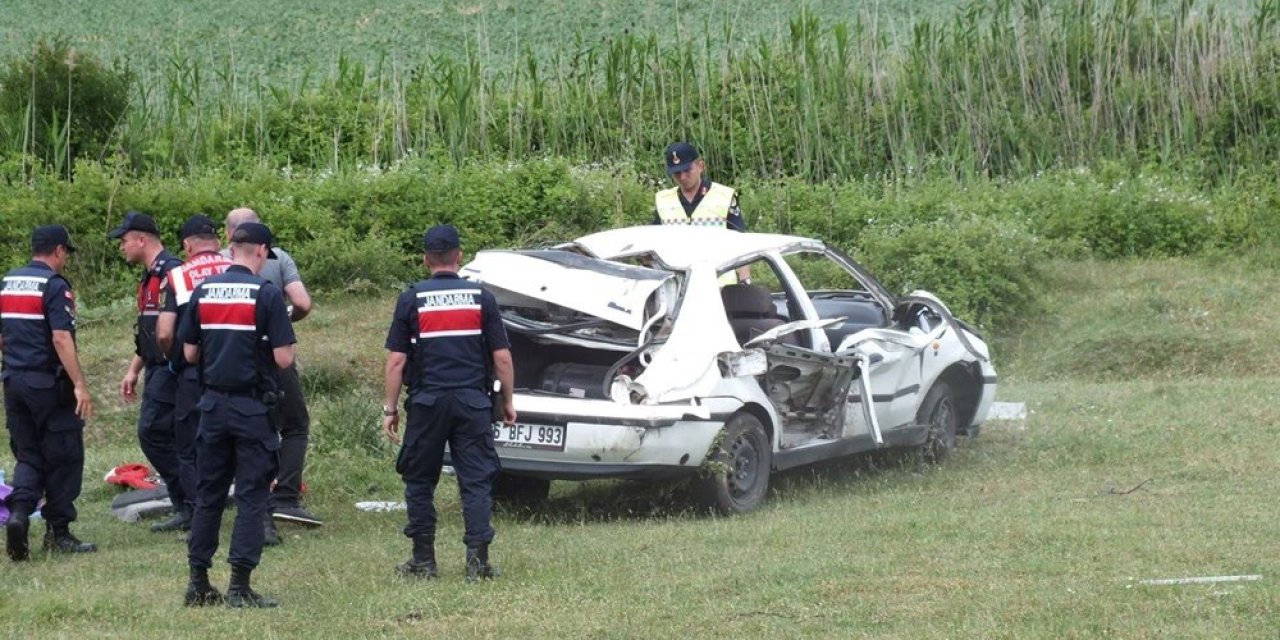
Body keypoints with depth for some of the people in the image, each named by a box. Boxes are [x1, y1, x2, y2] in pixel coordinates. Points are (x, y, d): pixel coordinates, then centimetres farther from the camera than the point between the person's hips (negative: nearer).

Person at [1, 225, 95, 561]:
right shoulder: (55, 286, -11)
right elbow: (61, 338, -20)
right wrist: (80, 385, -21)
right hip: (48, 382, -7)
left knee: (28, 455, 12)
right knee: (63, 457, 4)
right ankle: (58, 531, 9)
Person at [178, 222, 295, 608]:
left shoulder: (202, 292, 4)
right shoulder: (267, 294, -11)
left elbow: (189, 354, 6)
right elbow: (283, 359, -13)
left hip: (213, 404, 5)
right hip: (253, 408, -5)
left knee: (208, 494, 12)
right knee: (251, 496, 1)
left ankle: (198, 583, 14)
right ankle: (239, 586, -2)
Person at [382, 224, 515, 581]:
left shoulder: (411, 300, -1)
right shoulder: (481, 298, 2)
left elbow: (396, 360, -2)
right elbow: (502, 357, 2)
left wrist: (390, 408, 5)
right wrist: (508, 402, 13)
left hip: (427, 402, -1)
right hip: (473, 403, 1)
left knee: (420, 481, 10)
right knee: (476, 481, 3)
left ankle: (423, 561, 12)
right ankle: (478, 560, -5)